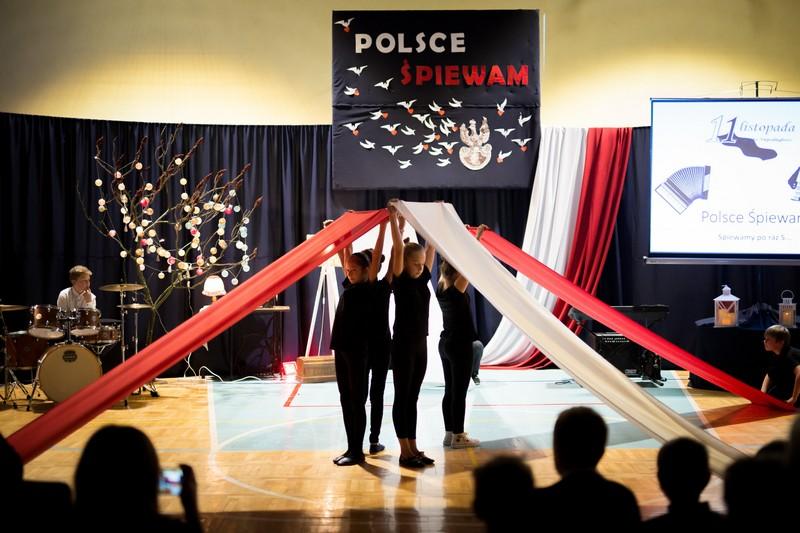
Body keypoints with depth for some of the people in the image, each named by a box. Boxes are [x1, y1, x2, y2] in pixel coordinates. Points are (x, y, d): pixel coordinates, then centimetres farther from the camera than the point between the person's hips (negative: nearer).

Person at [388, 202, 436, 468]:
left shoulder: (423, 279, 7)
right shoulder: (399, 281, -9)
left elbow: (431, 245, 11)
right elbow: (398, 249, -20)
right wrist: (393, 218, -20)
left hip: (420, 345, 7)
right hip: (403, 346, -7)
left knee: (413, 398, 11)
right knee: (402, 397, 0)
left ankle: (413, 448, 16)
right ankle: (404, 452, 4)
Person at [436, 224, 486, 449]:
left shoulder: (440, 288, 3)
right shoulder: (456, 290, -17)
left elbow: (450, 262, 13)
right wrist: (477, 237, -10)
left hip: (445, 344, 8)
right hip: (460, 345, -8)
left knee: (450, 390, 11)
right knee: (459, 392, -3)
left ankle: (450, 433, 15)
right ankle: (458, 436, 1)